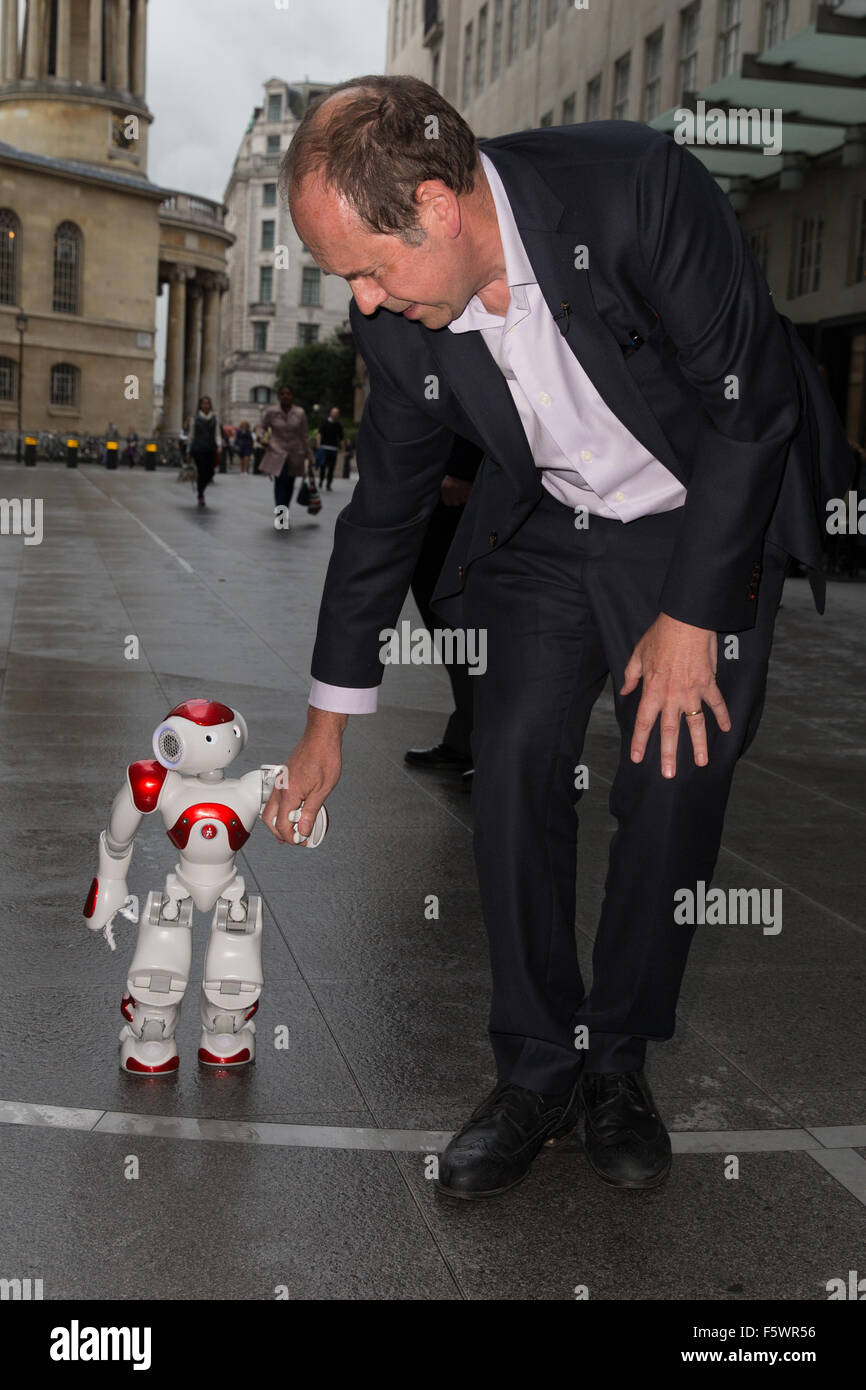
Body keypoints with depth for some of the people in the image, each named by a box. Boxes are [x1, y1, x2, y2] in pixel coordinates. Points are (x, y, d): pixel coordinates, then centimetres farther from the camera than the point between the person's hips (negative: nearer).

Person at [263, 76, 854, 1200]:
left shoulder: (637, 186, -29)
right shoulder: (399, 319, -13)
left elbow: (747, 403, -22)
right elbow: (385, 506, 0)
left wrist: (690, 615, -18)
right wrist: (331, 718, 6)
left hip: (714, 519, -3)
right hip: (549, 532, 4)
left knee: (675, 780, -10)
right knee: (512, 770, -8)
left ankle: (619, 1061, 9)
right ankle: (536, 1073, 6)